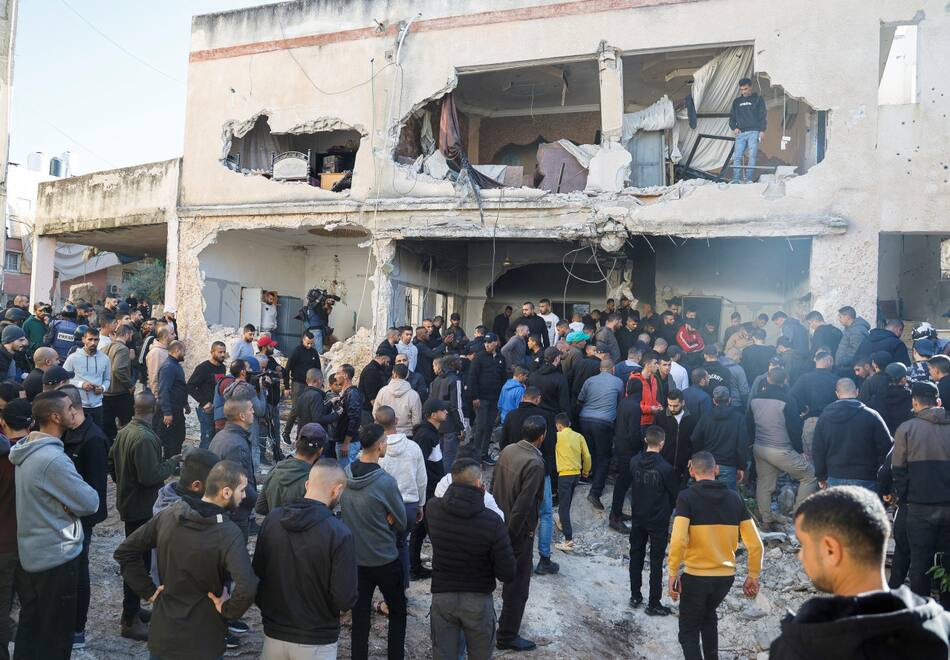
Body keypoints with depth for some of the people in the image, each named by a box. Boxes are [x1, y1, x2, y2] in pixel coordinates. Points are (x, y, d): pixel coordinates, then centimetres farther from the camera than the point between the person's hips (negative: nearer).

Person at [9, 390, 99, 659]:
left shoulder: (27, 450, 4)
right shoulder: (53, 458, -26)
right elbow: (90, 503, -22)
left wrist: (68, 502, -5)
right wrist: (89, 495, -3)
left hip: (29, 553, 9)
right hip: (56, 557, -9)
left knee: (30, 627, 21)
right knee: (56, 637, 7)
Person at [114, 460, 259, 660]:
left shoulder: (168, 515, -7)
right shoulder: (228, 533, -24)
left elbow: (124, 551, 1)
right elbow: (247, 588, -36)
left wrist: (149, 590, 3)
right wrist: (228, 610, -17)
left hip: (162, 635, 4)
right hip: (202, 643, -4)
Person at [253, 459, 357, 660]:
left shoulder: (272, 519, -7)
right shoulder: (339, 533, -22)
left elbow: (257, 575, 4)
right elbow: (345, 599, -20)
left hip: (273, 633, 4)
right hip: (316, 641, -4)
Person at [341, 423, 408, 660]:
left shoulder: (344, 475, -8)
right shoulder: (386, 482, -24)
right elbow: (401, 523, -11)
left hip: (355, 559, 4)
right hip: (385, 560, -4)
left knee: (359, 616, 13)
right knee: (398, 612, 16)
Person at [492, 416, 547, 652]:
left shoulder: (507, 450, -2)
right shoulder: (534, 464, -25)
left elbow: (495, 485, 6)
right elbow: (523, 505, -26)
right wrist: (512, 532, -14)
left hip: (501, 524, 8)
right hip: (519, 530, -8)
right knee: (518, 584, 8)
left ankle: (507, 618, 44)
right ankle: (507, 637, 21)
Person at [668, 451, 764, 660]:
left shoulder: (687, 497, -11)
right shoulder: (734, 499, 2)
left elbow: (678, 541, -23)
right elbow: (755, 544, 2)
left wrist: (673, 574, -12)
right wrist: (753, 576, 13)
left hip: (695, 576, -5)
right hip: (726, 576, 5)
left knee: (688, 633, 10)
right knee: (708, 616, 32)